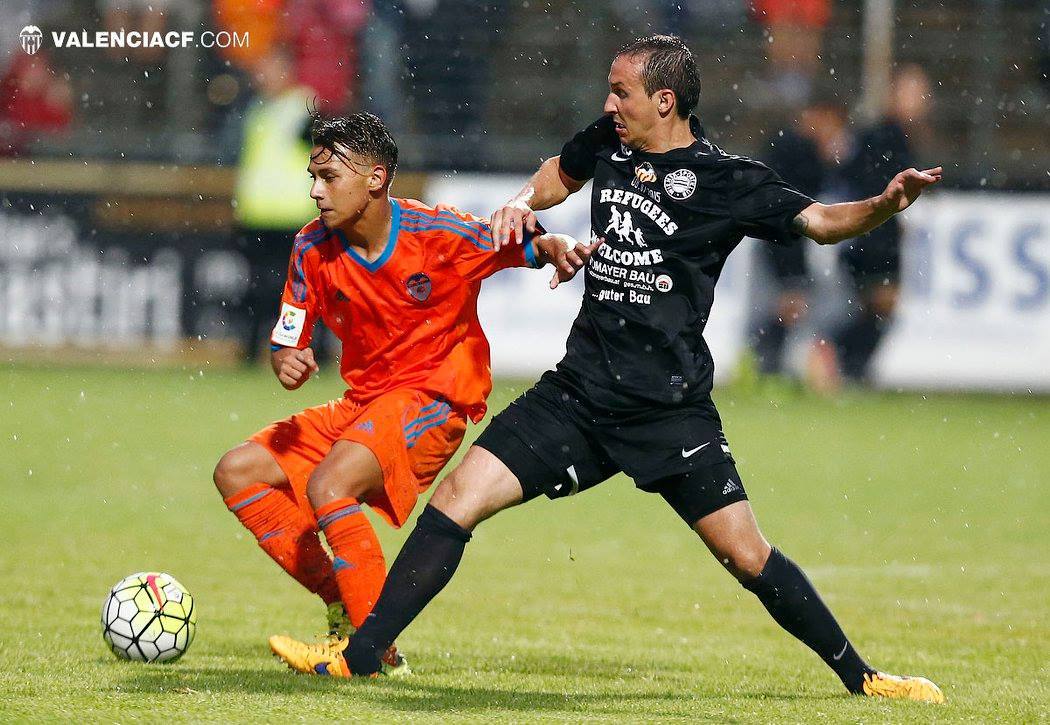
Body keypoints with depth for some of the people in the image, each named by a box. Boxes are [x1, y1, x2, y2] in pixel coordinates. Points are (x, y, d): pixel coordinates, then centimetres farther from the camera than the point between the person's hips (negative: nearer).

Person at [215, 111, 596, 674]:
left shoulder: (439, 233, -17)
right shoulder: (314, 247, -2)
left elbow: (530, 246, -9)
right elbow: (286, 342, 4)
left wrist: (560, 251, -33)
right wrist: (287, 364, -21)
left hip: (436, 399, -7)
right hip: (362, 404, 7)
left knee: (328, 486, -29)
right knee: (237, 473, -2)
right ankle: (342, 606, -1)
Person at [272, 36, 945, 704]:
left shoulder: (729, 180, -7)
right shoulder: (608, 143, 8)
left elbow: (820, 221, -10)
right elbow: (560, 173, 28)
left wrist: (885, 205, -28)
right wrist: (523, 204, 8)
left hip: (670, 410, -4)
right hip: (581, 391, 4)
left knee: (748, 557, -6)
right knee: (457, 499, -6)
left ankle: (859, 675, 12)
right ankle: (360, 655, 0)